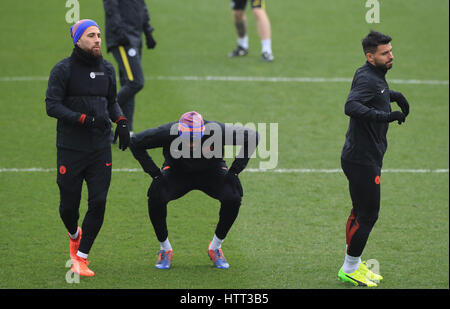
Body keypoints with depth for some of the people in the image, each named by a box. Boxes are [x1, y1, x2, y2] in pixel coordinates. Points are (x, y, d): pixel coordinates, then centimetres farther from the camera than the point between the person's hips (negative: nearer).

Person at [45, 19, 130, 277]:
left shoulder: (107, 69, 11)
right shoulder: (63, 69, -5)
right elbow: (52, 105, -11)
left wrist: (121, 122, 3)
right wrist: (84, 119, -22)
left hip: (101, 149, 3)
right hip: (71, 149, -3)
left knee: (98, 203, -7)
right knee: (69, 204, 3)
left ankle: (81, 258, 5)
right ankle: (74, 234, 38)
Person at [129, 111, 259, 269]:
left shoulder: (217, 131, -33)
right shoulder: (169, 133, -31)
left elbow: (252, 137, -19)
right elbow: (135, 143, -16)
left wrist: (234, 171, -17)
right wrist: (155, 173, -18)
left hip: (211, 172, 0)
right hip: (177, 172, 0)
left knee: (233, 198, -26)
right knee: (156, 198, -27)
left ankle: (215, 247, -1)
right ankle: (165, 249, -2)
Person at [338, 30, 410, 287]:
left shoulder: (375, 76, 9)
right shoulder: (366, 78, -21)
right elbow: (351, 106, -39)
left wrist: (393, 95, 20)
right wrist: (385, 116, -47)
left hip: (367, 157, 10)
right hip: (362, 160, -10)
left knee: (362, 211, 18)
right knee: (368, 214, -3)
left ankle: (354, 265, 29)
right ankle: (350, 270, 8)